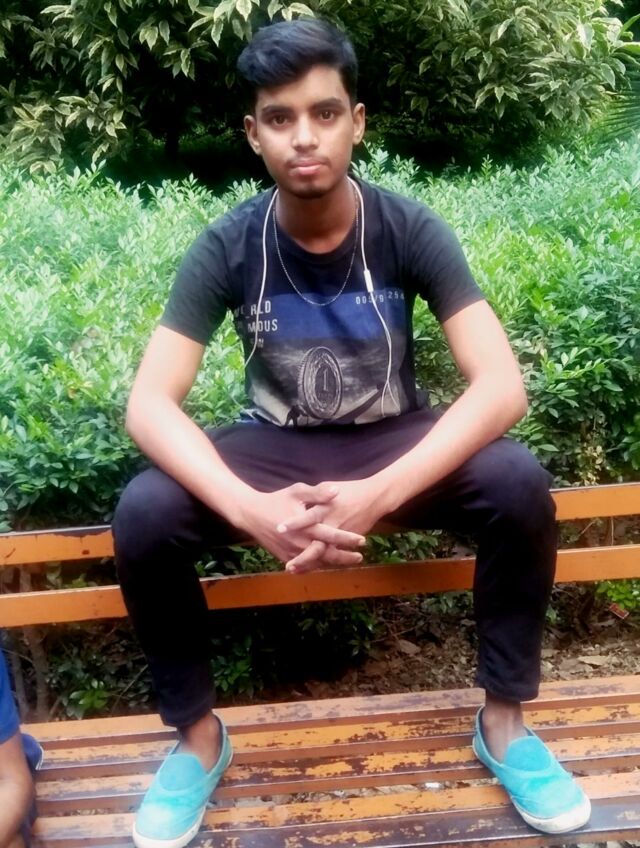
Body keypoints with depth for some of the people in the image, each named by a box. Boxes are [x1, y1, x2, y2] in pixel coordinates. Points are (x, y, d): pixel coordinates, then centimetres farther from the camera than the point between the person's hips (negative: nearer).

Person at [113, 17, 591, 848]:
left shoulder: (410, 230, -16)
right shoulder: (225, 247, -14)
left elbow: (502, 384, -24)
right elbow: (149, 403, -21)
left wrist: (379, 493, -37)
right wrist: (250, 507, -38)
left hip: (396, 442, 0)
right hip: (276, 447, 1)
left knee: (520, 484, -29)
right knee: (142, 514, -26)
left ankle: (504, 719, -5)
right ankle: (198, 733, -2)